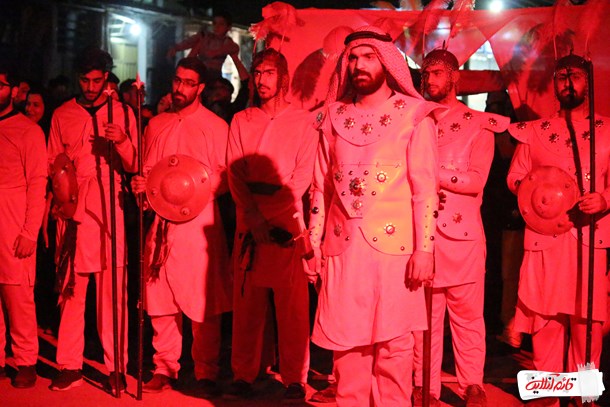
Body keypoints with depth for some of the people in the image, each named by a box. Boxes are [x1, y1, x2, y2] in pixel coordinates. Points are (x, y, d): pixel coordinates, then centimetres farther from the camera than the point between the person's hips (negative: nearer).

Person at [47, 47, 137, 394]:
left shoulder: (123, 114, 9)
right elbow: (52, 165, 16)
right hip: (73, 208, 2)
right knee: (71, 288, 0)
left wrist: (123, 142, -15)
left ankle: (116, 367, 2)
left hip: (110, 208, -1)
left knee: (113, 288, -4)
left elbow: (134, 166, 4)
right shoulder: (62, 115, 13)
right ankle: (70, 366, 8)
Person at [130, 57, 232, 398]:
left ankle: (206, 373, 6)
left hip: (199, 222, -5)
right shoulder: (156, 125, 16)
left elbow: (227, 177, -2)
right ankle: (165, 368, 19)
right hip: (161, 222, 5)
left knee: (204, 304, -4)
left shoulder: (215, 126, 1)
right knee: (160, 301, 7)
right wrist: (140, 184, 4)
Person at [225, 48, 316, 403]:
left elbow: (303, 175, -2)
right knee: (247, 302, 4)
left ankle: (295, 379, 4)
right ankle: (244, 374, 12)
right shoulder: (241, 121, 14)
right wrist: (255, 218, -8)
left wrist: (275, 214, -13)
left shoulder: (303, 121, 6)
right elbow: (235, 174, 5)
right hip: (248, 223, 3)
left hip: (287, 224, -2)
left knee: (292, 305, -3)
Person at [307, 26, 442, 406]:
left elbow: (426, 187, -5)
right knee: (347, 345, 7)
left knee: (393, 345, 4)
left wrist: (424, 249, -11)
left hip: (393, 245, -3)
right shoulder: (334, 117, 11)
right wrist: (314, 245, 9)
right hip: (342, 247, 3)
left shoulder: (414, 115, 0)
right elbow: (322, 187, 13)